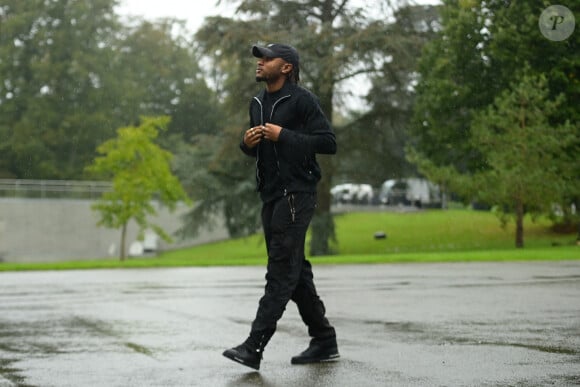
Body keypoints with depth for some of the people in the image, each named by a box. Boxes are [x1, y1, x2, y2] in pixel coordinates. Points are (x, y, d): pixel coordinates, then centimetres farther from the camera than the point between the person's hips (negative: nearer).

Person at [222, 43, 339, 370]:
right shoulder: (258, 103, 16)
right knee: (295, 271, 11)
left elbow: (329, 143, -14)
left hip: (296, 195, -9)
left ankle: (254, 346, -17)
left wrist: (284, 136, -18)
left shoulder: (302, 100, -8)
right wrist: (247, 144, 3)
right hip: (271, 195, 9)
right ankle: (324, 341, 20)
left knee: (281, 272, -11)